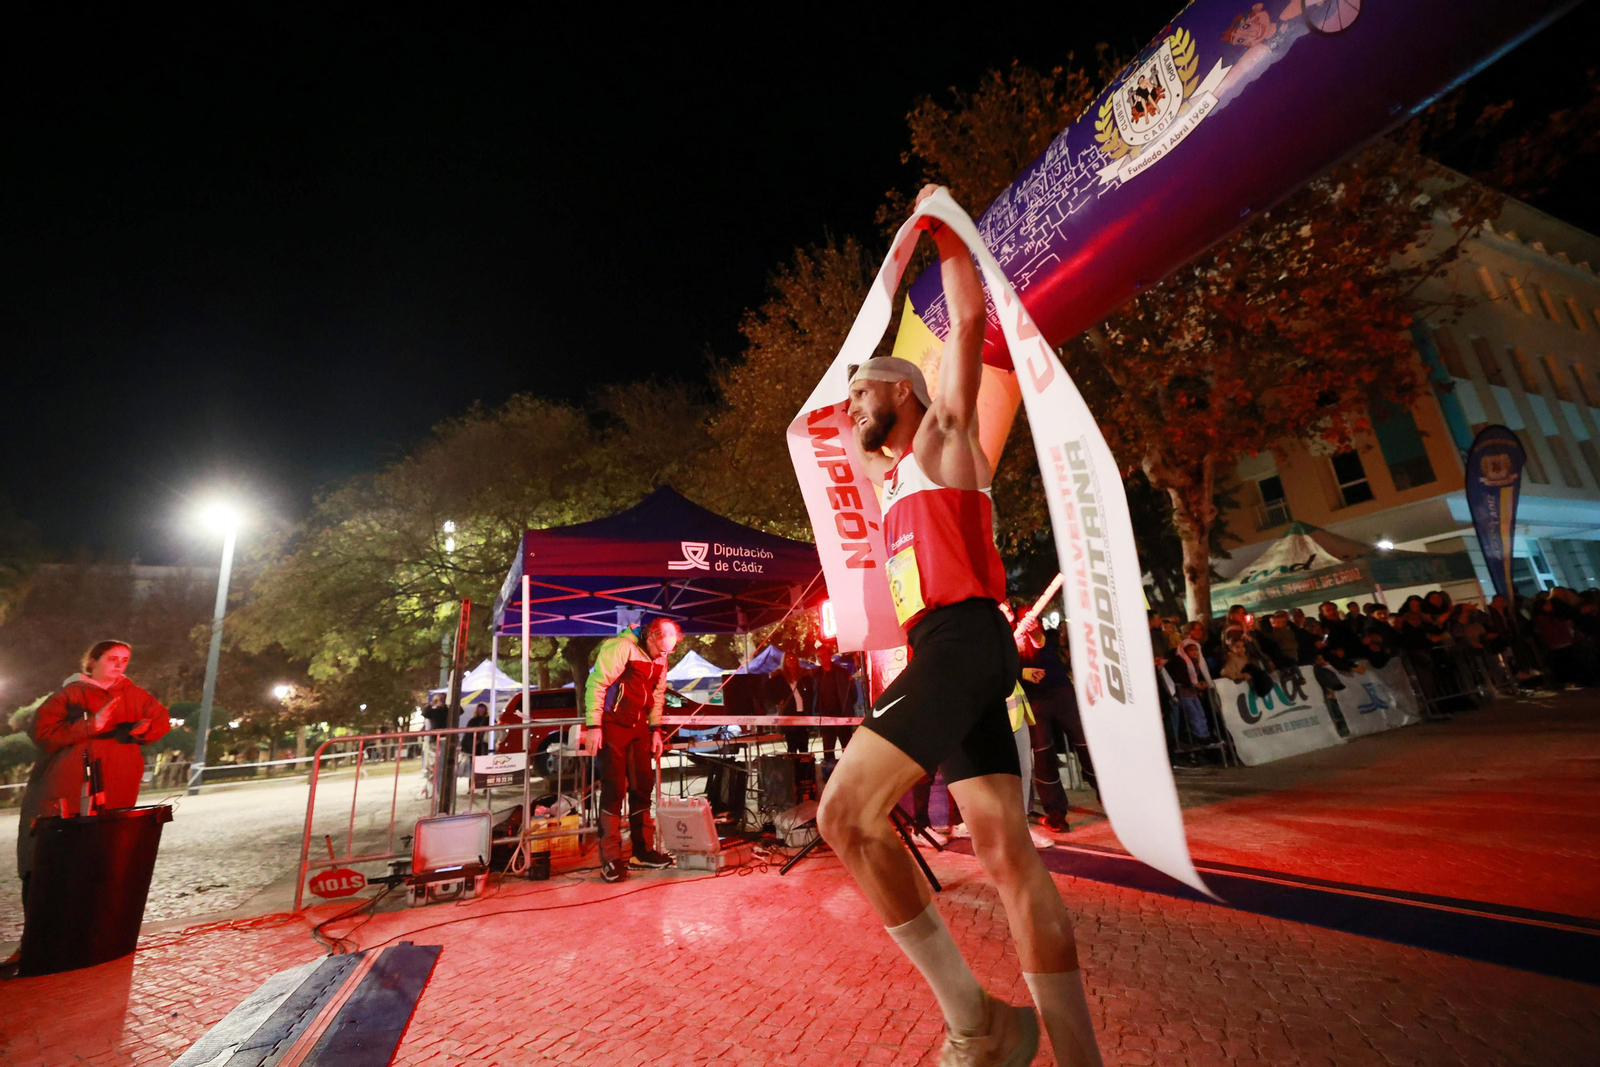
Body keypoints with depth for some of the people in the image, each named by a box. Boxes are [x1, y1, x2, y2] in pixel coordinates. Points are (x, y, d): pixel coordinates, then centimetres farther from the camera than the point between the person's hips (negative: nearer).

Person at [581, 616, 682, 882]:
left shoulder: (660, 659, 5)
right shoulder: (621, 647, -19)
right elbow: (596, 684, -20)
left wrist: (655, 729, 12)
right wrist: (593, 726, -21)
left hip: (638, 727, 7)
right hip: (612, 725, -7)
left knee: (642, 788, 9)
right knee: (614, 789, -6)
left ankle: (642, 851, 20)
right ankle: (611, 859, 5)